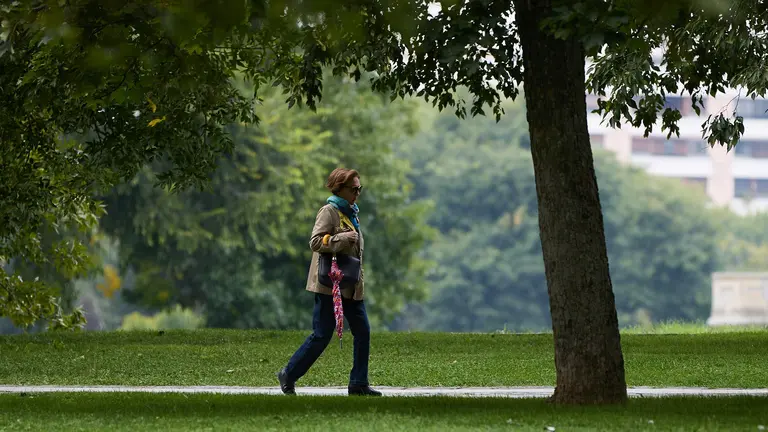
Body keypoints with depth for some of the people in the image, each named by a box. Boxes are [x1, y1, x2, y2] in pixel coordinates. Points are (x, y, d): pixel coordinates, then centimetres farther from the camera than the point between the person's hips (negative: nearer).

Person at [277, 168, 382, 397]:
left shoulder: (351, 213, 17)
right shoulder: (329, 211, -9)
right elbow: (315, 242, -19)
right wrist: (343, 238, -27)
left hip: (351, 285, 9)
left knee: (363, 332, 3)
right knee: (322, 335, -6)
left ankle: (358, 384, 8)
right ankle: (288, 375, 6)